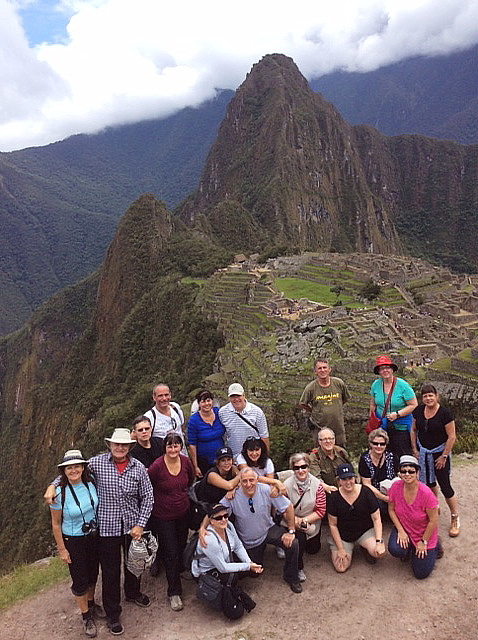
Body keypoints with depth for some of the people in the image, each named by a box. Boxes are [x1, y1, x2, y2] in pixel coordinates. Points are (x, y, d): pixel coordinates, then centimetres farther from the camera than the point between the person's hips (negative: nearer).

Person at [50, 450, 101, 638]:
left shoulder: (90, 485, -12)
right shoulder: (59, 493, -23)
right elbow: (56, 523, -12)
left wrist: (102, 533, 10)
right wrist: (62, 549, -9)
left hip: (94, 537, 4)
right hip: (73, 541, -4)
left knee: (93, 574, 21)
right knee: (80, 580, 10)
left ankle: (91, 603, 47)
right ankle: (86, 617, 32)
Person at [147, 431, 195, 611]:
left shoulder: (186, 462, -10)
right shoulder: (157, 466, -24)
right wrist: (159, 498, -1)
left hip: (183, 512, 5)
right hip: (163, 516, -4)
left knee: (181, 546, 21)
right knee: (170, 552, 2)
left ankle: (178, 571, 50)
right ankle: (174, 592, 17)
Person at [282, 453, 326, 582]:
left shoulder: (317, 484, -16)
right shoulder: (286, 485, -21)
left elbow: (321, 511, -12)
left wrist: (305, 520, -21)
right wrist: (296, 520, -26)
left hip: (312, 523, 3)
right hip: (291, 522, -3)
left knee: (313, 550, 15)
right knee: (299, 538, -30)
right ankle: (299, 569, -1)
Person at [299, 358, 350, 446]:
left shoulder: (339, 383, -5)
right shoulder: (310, 388, -10)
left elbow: (345, 399, 13)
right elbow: (302, 404, 5)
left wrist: (334, 409, 10)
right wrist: (314, 411, 4)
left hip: (338, 427, 2)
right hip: (320, 428, -2)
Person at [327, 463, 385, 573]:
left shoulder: (366, 492, -13)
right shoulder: (334, 497, -14)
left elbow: (376, 519, -8)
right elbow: (333, 525, -6)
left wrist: (379, 541, -20)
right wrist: (340, 549, -8)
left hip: (365, 531, 0)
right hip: (342, 535, 0)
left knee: (379, 552, -27)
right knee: (340, 568, -14)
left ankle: (365, 548, 9)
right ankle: (348, 550, 19)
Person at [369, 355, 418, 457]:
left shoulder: (402, 385, -10)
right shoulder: (375, 385, 3)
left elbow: (414, 405, -8)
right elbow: (373, 405, 16)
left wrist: (397, 414, -17)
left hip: (401, 428, -4)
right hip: (381, 427, 4)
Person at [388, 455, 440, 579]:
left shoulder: (426, 493, -29)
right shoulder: (395, 487, -18)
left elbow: (433, 520, -18)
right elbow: (391, 510, -4)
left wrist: (423, 542, -10)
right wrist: (401, 531, -13)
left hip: (424, 533, -2)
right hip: (403, 528, 3)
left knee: (421, 573, 0)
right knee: (395, 549, -28)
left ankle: (435, 546, 26)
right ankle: (408, 549, 11)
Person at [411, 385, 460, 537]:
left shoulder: (444, 413, -18)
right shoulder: (418, 411, -3)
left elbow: (452, 437, -14)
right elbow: (413, 430, 9)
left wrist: (444, 456, -12)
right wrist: (415, 449, 5)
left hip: (439, 452, -4)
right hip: (423, 452, 5)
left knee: (445, 485, -2)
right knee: (429, 482, 17)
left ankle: (455, 519, 13)